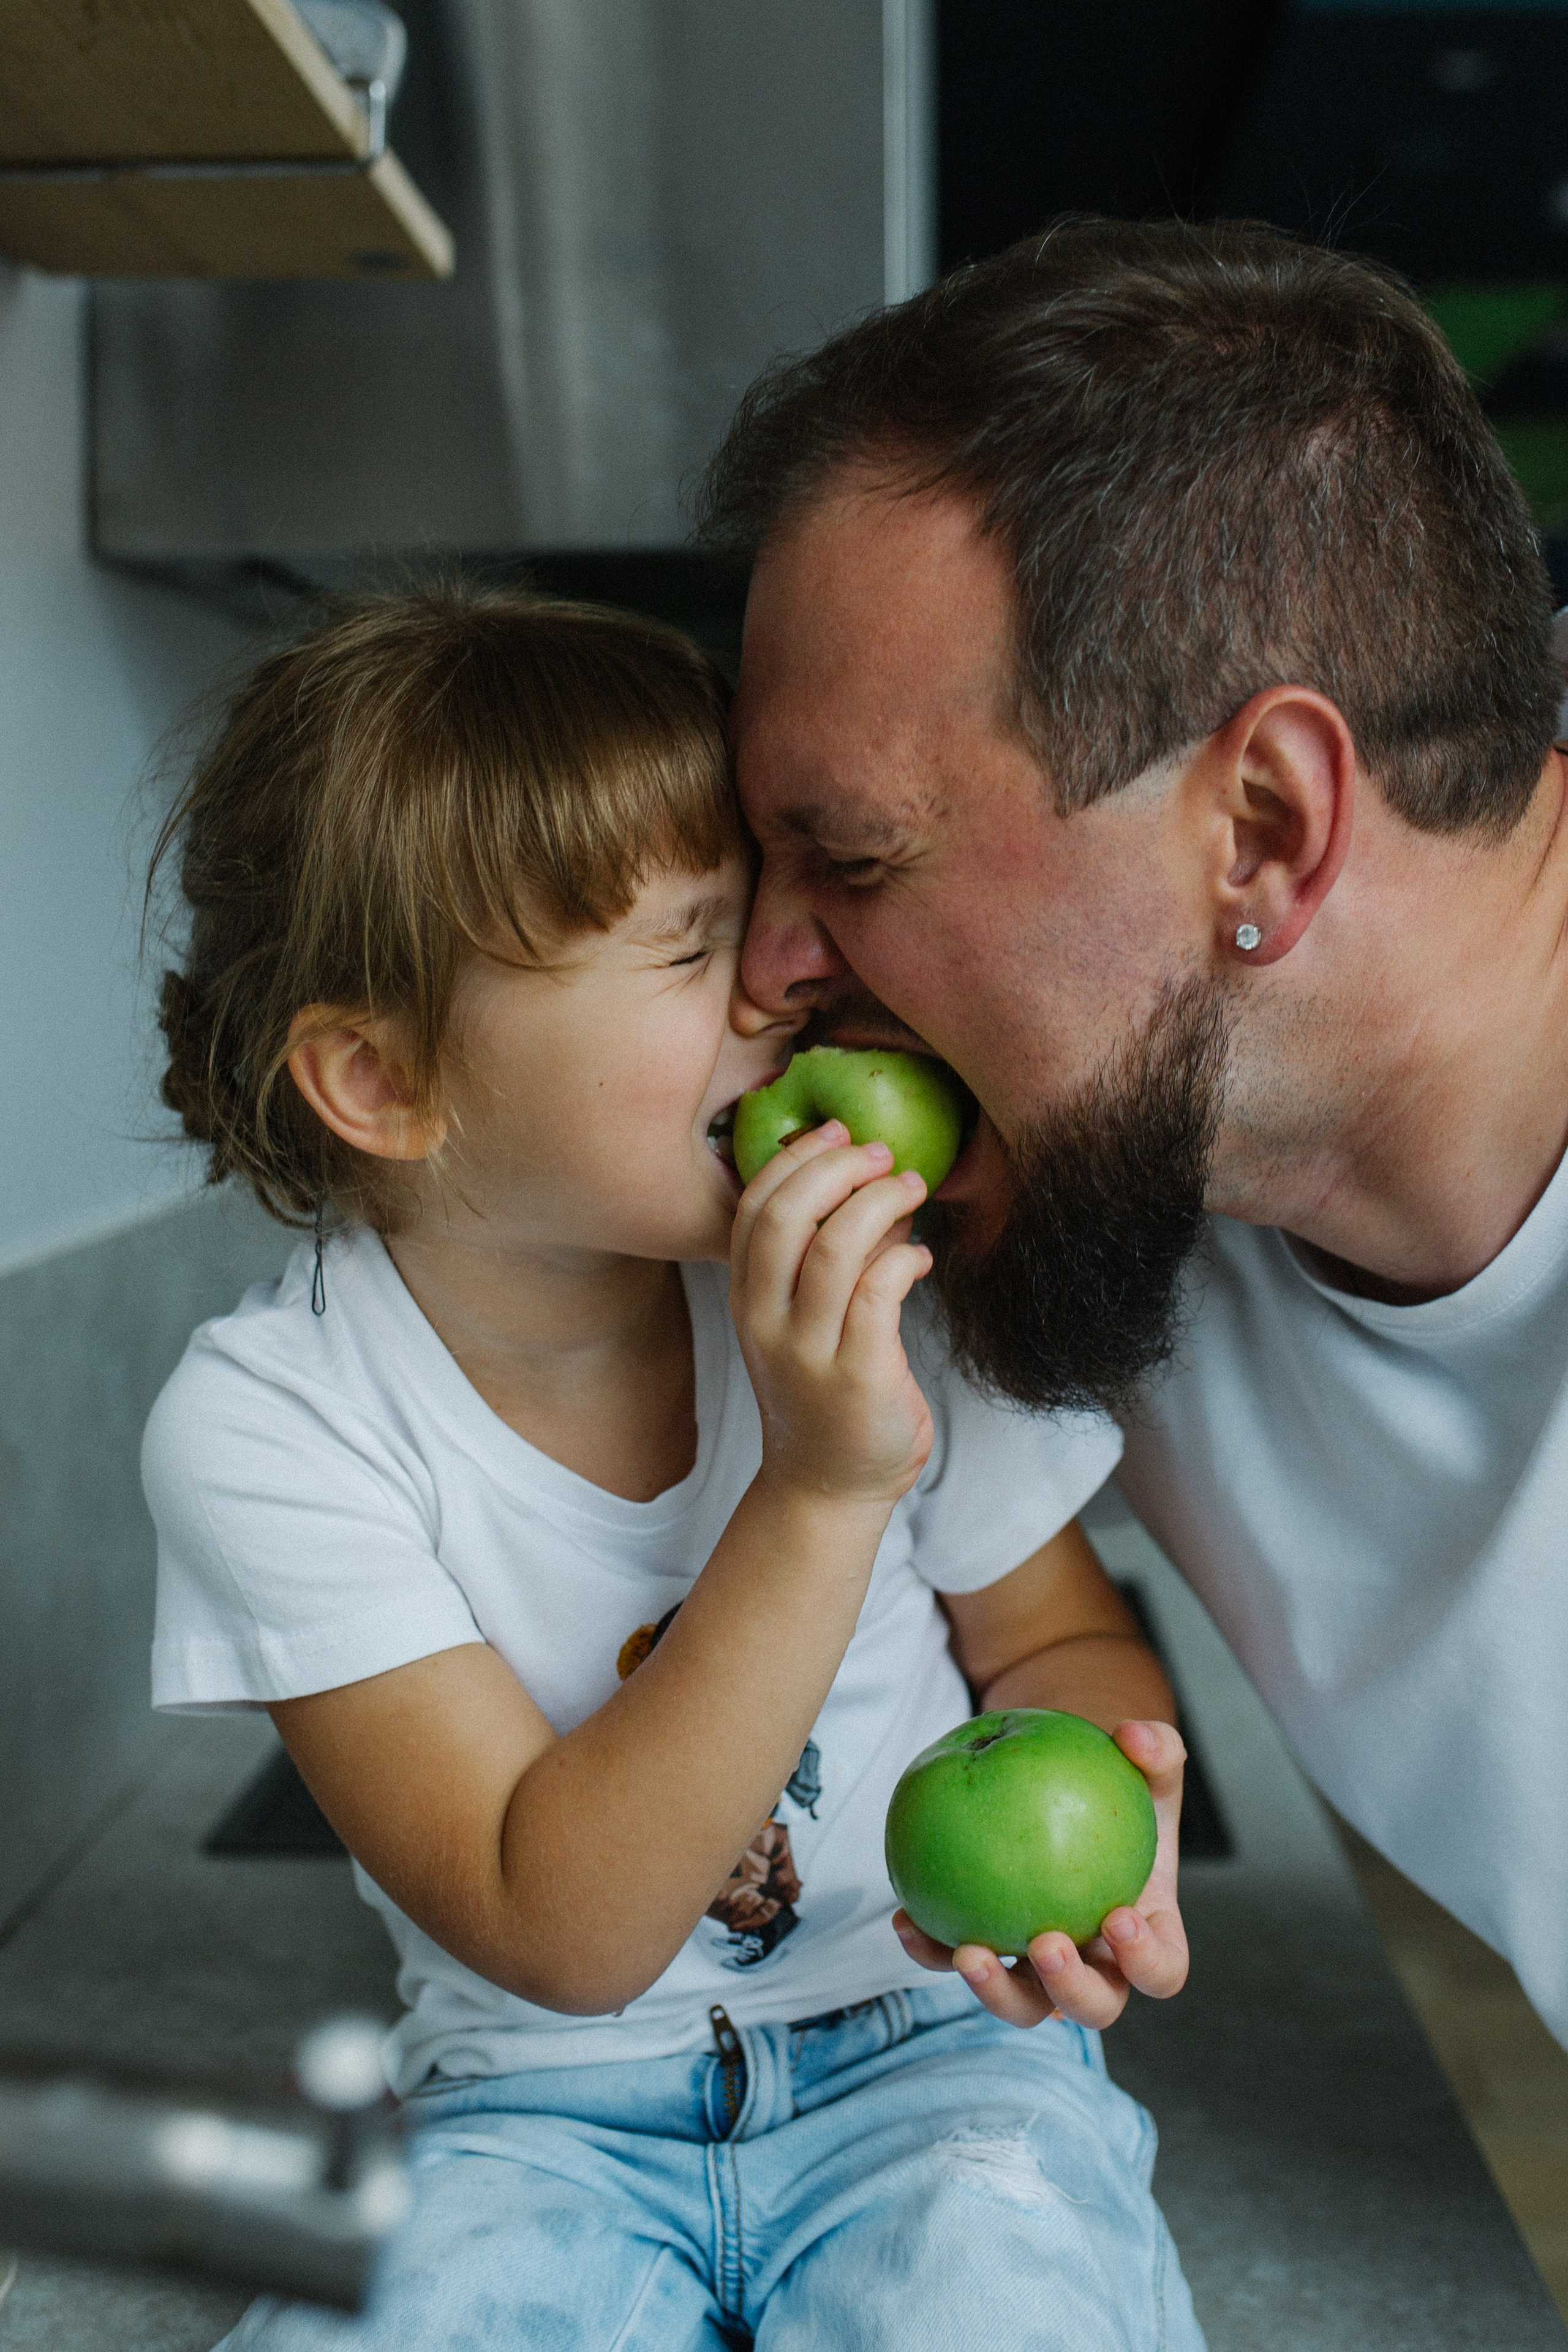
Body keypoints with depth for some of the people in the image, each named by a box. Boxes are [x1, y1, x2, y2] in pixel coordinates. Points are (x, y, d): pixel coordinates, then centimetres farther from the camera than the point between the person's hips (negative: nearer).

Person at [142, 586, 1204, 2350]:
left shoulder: (894, 1280, -11)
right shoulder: (269, 1425, -17)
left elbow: (1053, 1635, 5)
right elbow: (561, 1934, -22)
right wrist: (818, 1493, -32)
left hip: (928, 2043, 1)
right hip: (540, 2102, -1)